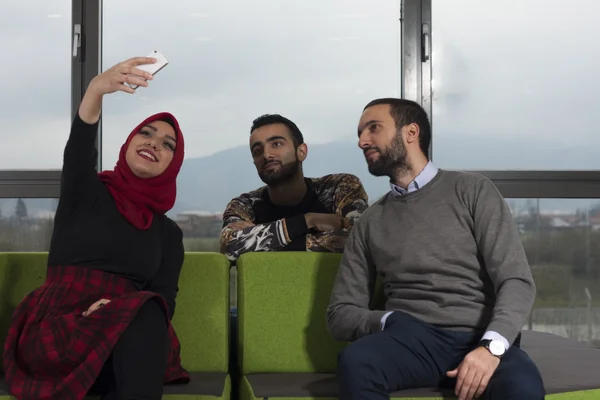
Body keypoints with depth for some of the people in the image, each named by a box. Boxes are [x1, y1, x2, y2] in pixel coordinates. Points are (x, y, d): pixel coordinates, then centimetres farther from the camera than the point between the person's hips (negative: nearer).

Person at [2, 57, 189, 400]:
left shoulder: (168, 233, 19)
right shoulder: (85, 193, 12)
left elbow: (164, 300, 5)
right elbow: (79, 147, -12)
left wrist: (122, 309, -20)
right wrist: (97, 89, -34)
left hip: (132, 337, 3)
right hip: (55, 331, -2)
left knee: (146, 312, -35)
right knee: (145, 316, -34)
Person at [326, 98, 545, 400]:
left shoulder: (473, 190, 8)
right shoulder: (370, 222, 16)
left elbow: (516, 281, -1)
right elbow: (340, 313, 13)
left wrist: (491, 346, -20)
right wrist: (390, 323, -9)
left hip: (480, 338, -2)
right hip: (413, 338, 2)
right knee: (354, 361, -32)